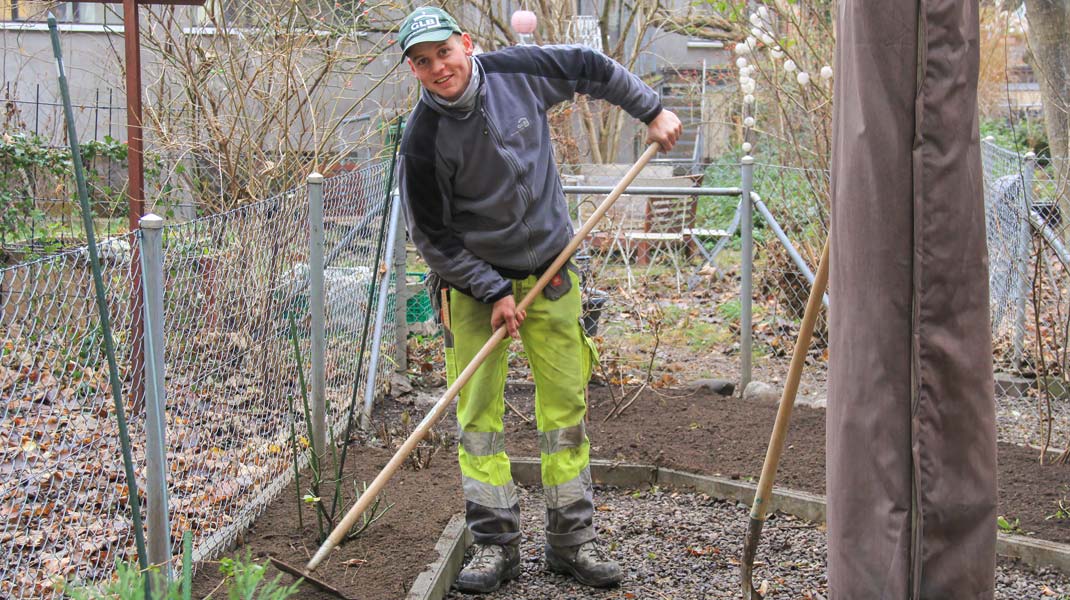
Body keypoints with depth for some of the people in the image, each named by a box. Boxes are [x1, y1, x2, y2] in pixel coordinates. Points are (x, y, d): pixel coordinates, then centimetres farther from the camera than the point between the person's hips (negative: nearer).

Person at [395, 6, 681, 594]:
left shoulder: (519, 71, -10)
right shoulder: (423, 138, -18)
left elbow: (592, 68, 9)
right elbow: (431, 235, -11)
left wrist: (651, 111, 10)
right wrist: (493, 292, -14)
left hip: (549, 272, 3)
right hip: (473, 284, -2)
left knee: (565, 404, 4)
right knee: (478, 412, -4)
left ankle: (571, 540, 13)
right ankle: (496, 544, 7)